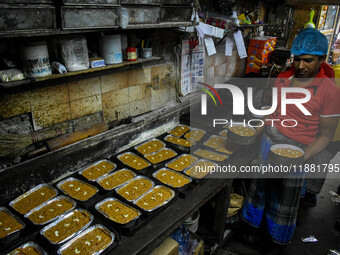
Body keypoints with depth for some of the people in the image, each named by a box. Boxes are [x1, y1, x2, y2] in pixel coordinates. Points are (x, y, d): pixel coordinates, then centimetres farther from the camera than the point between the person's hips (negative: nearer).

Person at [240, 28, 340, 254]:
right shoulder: (283, 78, 1)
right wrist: (255, 131, -1)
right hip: (269, 141, 5)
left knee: (285, 201, 12)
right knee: (260, 186, 17)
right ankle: (252, 224, 43)